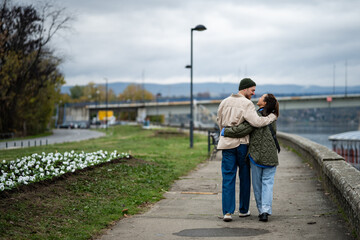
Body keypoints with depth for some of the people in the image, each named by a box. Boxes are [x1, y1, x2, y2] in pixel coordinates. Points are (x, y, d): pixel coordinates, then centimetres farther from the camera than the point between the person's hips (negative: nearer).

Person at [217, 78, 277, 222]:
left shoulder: (224, 102, 9)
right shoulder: (247, 104, -10)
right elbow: (257, 122, -22)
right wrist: (273, 117, -8)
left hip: (227, 144, 4)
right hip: (242, 144, -4)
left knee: (228, 178, 2)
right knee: (244, 177, 11)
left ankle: (227, 212, -7)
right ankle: (243, 210, 19)